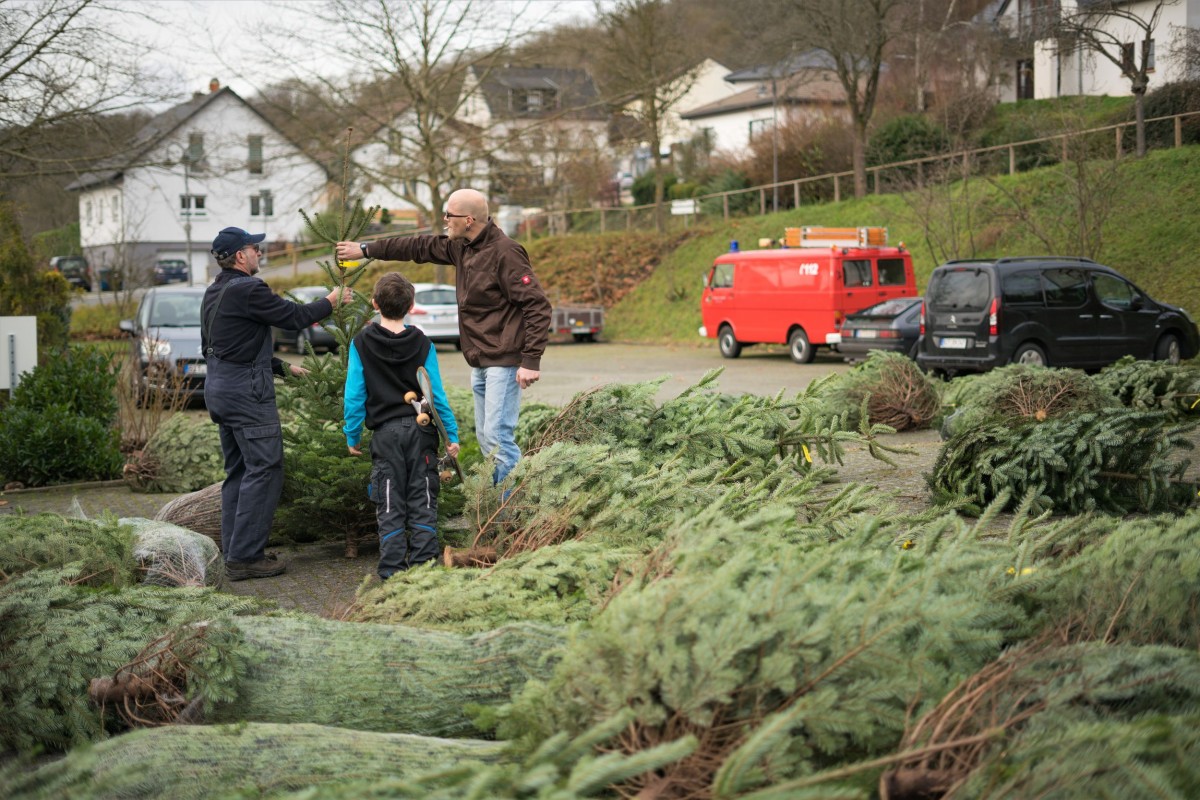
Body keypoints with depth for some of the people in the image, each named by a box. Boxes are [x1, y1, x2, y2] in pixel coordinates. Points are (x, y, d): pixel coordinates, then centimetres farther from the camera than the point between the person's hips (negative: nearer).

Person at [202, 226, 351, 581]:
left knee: (238, 471, 14)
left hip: (219, 388, 10)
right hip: (246, 391, -10)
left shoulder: (214, 293, 16)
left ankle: (234, 553, 17)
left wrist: (283, 367, 26)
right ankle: (244, 556, -7)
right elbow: (296, 317, -11)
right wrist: (333, 300, 5)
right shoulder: (247, 290, -15)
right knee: (264, 470, -7)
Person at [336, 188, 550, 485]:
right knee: (486, 438, 11)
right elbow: (420, 247, 24)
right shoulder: (462, 247, 10)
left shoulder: (505, 252, -17)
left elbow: (537, 306, -19)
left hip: (503, 362, -9)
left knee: (498, 436, -12)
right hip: (480, 363, 9)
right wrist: (366, 249, 26)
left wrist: (531, 361, -23)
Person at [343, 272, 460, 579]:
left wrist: (352, 435, 7)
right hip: (420, 430, 1)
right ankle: (424, 565, 8)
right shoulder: (422, 343, -2)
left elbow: (354, 394, -3)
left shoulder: (361, 343, -3)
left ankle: (392, 570, 5)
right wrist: (451, 435, 5)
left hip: (385, 432, -1)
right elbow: (436, 393, -2)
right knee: (422, 501, 8)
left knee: (389, 505, 6)